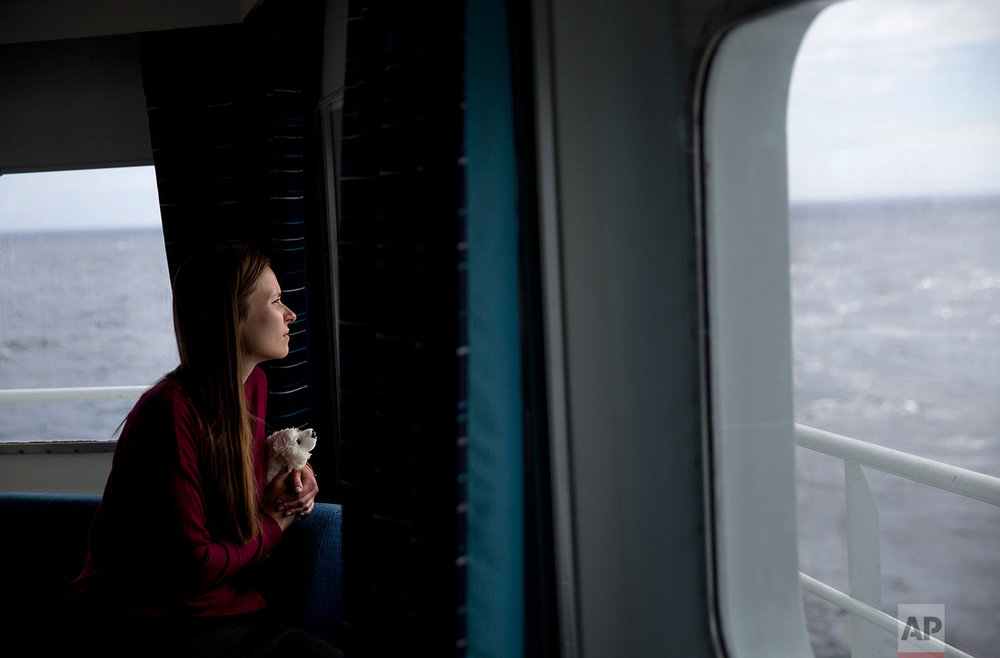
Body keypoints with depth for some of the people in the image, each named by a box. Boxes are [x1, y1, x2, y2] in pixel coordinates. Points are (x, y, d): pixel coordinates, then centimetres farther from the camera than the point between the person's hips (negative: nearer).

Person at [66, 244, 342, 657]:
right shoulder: (171, 411, -20)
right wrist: (274, 523, -4)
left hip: (231, 615, 8)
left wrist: (289, 482, 6)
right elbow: (194, 567, -19)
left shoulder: (253, 384, 7)